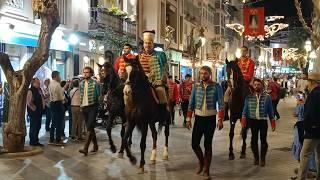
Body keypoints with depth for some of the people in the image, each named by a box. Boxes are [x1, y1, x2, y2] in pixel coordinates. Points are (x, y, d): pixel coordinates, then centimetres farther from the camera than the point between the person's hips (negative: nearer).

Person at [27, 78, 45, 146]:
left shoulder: (39, 90, 12)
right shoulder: (30, 91, -14)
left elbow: (42, 99, 21)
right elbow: (29, 102, -20)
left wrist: (42, 107, 10)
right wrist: (34, 108, -14)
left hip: (39, 112, 8)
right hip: (33, 112, -8)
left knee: (38, 127, 13)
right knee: (33, 127, -2)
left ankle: (36, 141, 23)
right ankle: (32, 142, 7)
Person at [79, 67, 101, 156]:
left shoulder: (95, 83, -8)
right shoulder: (81, 84, 10)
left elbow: (99, 95, -7)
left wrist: (98, 104, -13)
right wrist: (81, 105, 13)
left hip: (92, 107, -6)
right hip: (84, 107, 6)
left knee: (89, 127, -13)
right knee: (90, 128, 13)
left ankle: (85, 148, -17)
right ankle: (95, 145, 24)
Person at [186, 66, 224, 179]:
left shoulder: (216, 87, -5)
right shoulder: (196, 86, 2)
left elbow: (220, 104, -7)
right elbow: (191, 104, 5)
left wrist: (220, 120, -14)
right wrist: (188, 119, 0)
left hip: (210, 119, -3)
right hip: (198, 118, 3)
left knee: (208, 145, 4)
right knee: (195, 144, 3)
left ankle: (206, 170, 18)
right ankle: (201, 162, 32)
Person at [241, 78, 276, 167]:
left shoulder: (267, 97, 1)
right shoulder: (249, 97, 4)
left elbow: (270, 110, 4)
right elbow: (245, 109, 6)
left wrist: (272, 122, 1)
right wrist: (243, 120, -4)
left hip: (263, 121, -1)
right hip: (253, 121, 1)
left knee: (263, 140, 1)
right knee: (254, 140, 6)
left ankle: (263, 159, 14)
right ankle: (256, 158, 21)